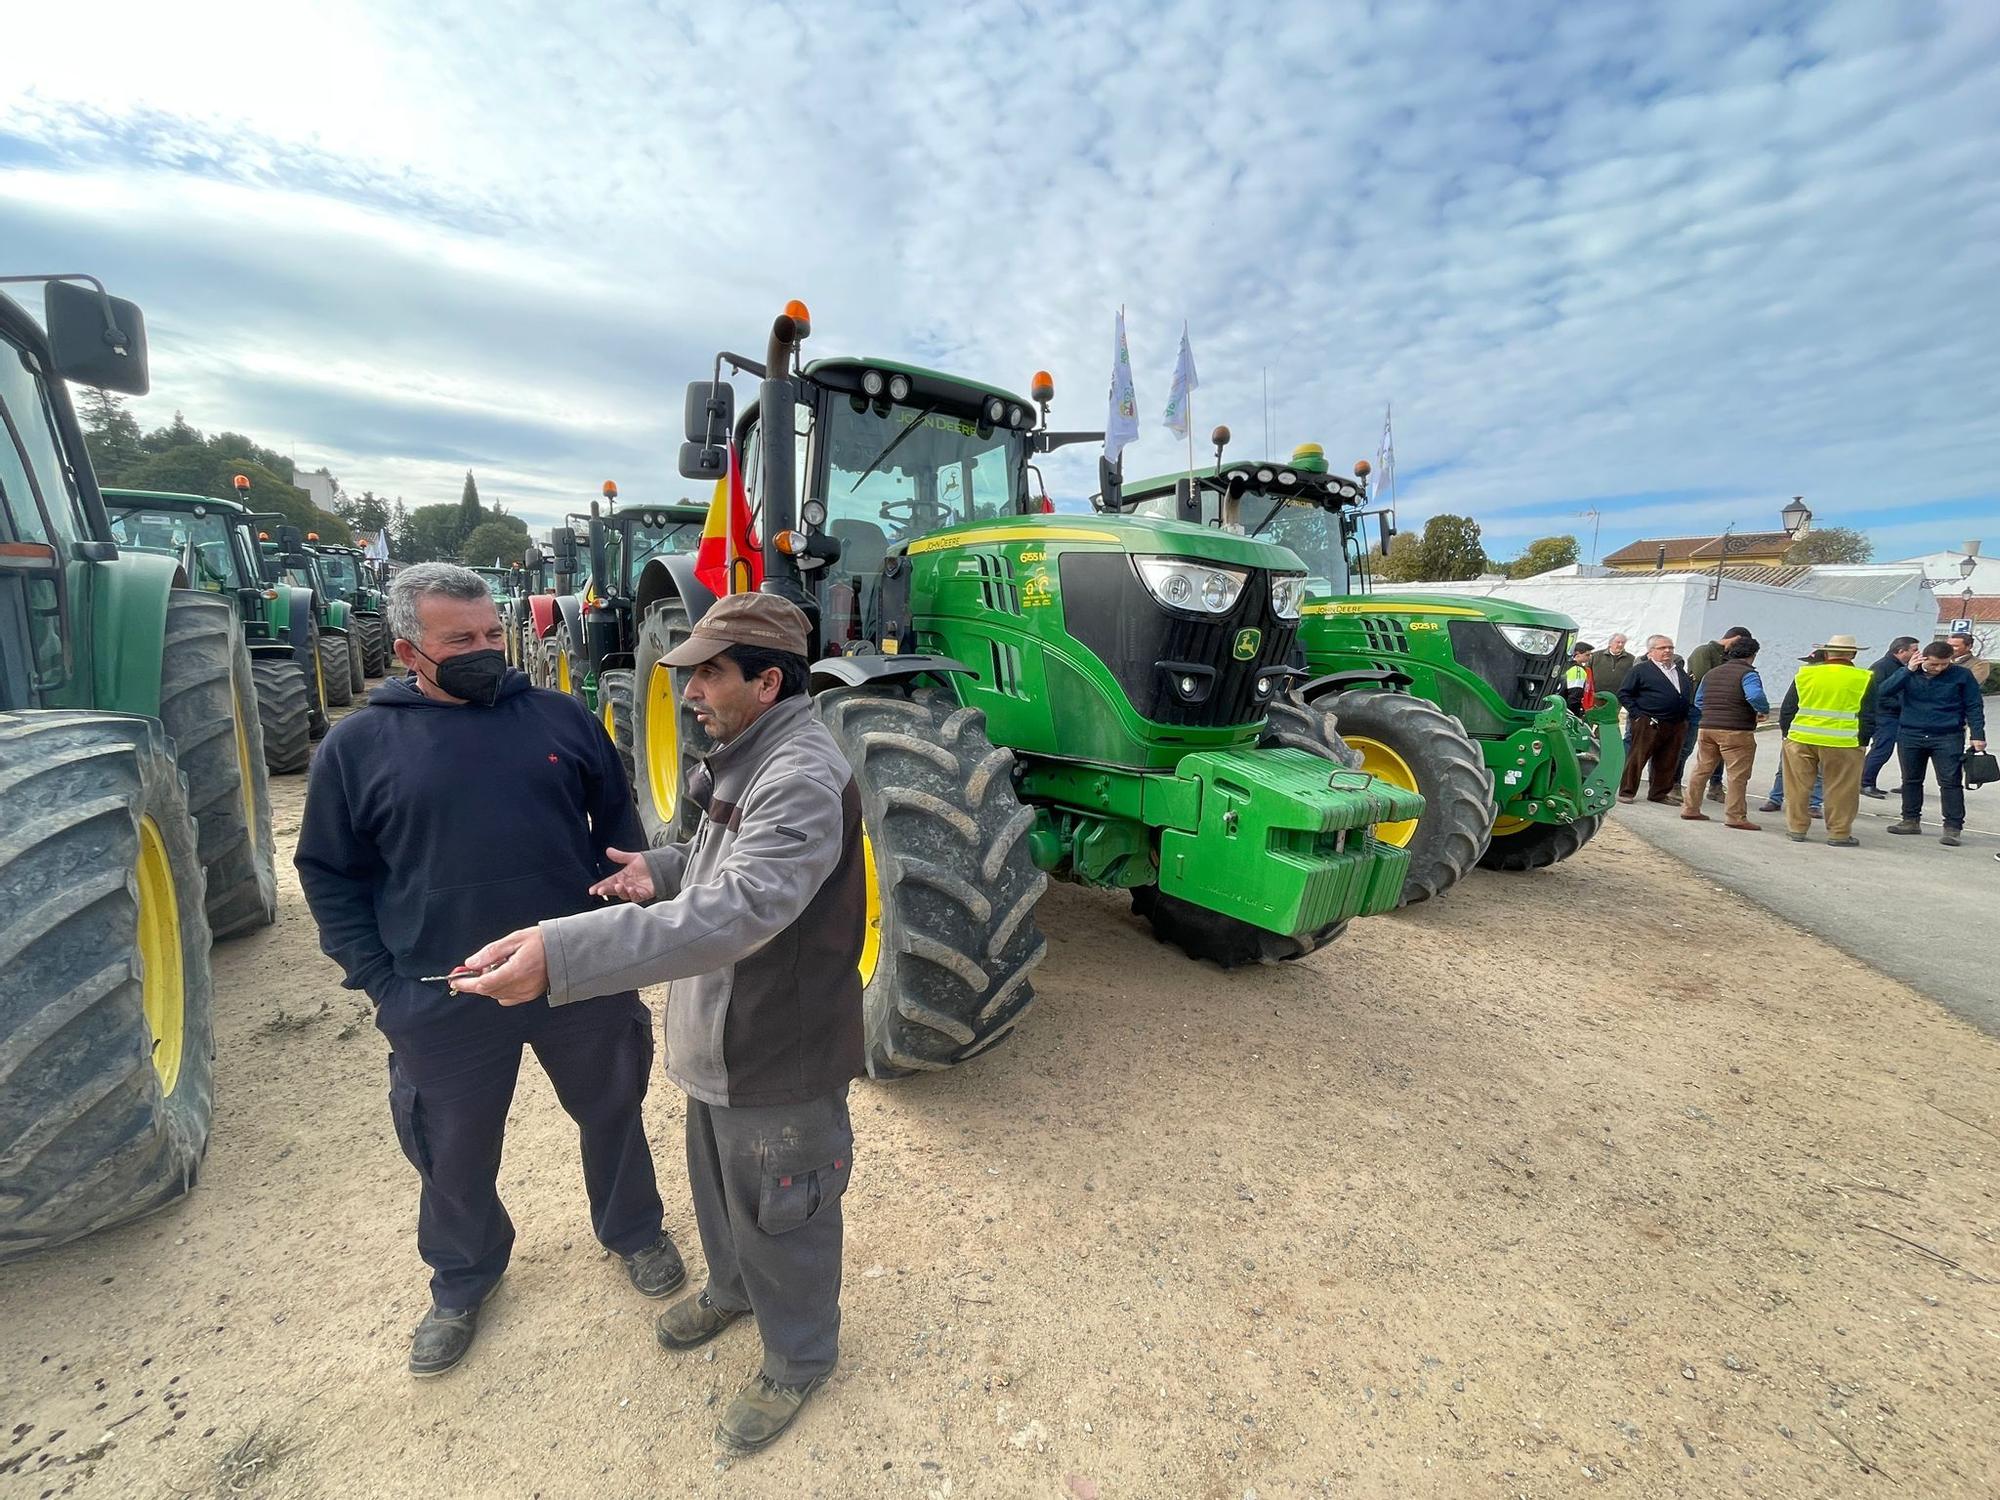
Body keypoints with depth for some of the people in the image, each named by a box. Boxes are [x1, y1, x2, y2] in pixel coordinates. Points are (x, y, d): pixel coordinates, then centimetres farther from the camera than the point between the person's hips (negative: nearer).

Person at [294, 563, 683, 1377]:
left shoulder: (561, 717, -2)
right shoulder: (357, 746, -4)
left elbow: (618, 824, 5)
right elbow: (328, 875, 3)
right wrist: (381, 981, -3)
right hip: (445, 1002, 0)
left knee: (611, 1115, 19)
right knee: (456, 1154, 20)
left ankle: (633, 1229, 46)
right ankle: (462, 1281, 49)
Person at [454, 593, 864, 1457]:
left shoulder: (803, 778, -30)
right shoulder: (749, 757, 4)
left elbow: (739, 908, -40)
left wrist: (562, 953, -44)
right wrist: (664, 871, -2)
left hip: (779, 1055, -9)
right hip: (719, 1038, 9)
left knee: (778, 1213, 14)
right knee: (721, 1182, 31)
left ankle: (798, 1358, 41)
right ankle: (733, 1286, 59)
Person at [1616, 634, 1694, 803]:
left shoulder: (1680, 672, 20)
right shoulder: (1641, 670, 0)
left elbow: (1689, 693, 26)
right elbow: (1625, 694, -3)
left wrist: (1684, 717, 13)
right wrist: (1638, 714, -10)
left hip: (1676, 725, 6)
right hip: (1649, 724, -6)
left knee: (1668, 762, 7)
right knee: (1637, 758, -4)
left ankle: (1658, 794, 17)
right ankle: (1626, 792, 2)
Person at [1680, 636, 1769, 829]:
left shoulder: (1711, 673, 14)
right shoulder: (1747, 674, -8)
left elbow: (1698, 701, 19)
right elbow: (1755, 696, -25)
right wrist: (1764, 711, -8)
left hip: (1707, 728, 7)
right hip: (1736, 732, -6)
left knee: (1701, 769, 14)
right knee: (1738, 776, -1)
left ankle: (1690, 809, 17)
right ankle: (1735, 817, 0)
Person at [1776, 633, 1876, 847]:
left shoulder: (1804, 674, 3)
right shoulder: (1864, 679, 0)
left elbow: (1788, 708, 8)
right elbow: (1868, 716, 2)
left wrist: (1787, 733, 16)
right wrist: (1863, 741, 10)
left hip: (1801, 740, 1)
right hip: (1843, 743, -1)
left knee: (1799, 786, 10)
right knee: (1841, 791, 7)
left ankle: (1797, 828, 16)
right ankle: (1839, 833, 12)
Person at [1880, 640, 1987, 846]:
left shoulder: (1961, 675, -1)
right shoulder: (1909, 673, 1)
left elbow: (1974, 706, 2)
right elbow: (1884, 692, -14)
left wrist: (1978, 735, -5)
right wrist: (1909, 671, -21)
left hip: (1948, 738, -2)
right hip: (1910, 735, 2)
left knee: (1951, 782, -2)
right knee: (1911, 780, 11)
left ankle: (1953, 827, 2)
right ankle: (1911, 821, 22)